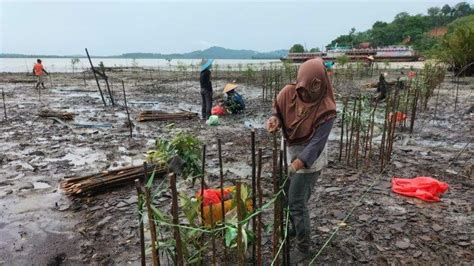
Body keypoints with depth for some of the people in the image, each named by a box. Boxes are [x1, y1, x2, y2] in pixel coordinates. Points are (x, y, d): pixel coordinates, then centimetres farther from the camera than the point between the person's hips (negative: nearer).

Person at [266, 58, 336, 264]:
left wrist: (299, 162, -40)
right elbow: (278, 111, 5)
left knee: (297, 203, -1)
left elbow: (316, 143, -28)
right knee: (286, 195, 20)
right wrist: (274, 119, -19)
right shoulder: (288, 93, -13)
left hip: (308, 161, -6)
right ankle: (296, 228, 46)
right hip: (289, 154, 6)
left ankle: (303, 247, 19)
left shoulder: (326, 109, -25)